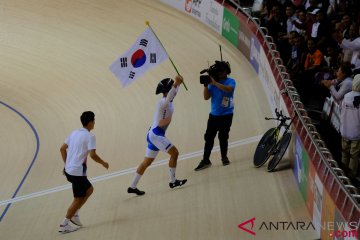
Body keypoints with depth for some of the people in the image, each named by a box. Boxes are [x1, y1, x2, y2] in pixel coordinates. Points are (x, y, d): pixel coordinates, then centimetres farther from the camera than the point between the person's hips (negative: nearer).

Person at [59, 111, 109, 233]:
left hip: (68, 170, 8)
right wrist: (103, 163, -4)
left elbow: (62, 148, 14)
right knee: (79, 199, 4)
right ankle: (64, 225, 5)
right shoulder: (90, 136, -12)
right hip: (77, 172, -8)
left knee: (89, 190, 22)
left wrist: (67, 164, 22)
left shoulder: (74, 133, 11)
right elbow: (92, 155, -20)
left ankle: (74, 214, 19)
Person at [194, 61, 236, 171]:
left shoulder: (231, 81, -4)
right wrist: (206, 85, -13)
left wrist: (215, 83, -29)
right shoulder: (212, 82, 6)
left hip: (226, 115, -4)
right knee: (209, 137, 2)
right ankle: (205, 160, 7)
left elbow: (229, 89, -27)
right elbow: (206, 97, 1)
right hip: (214, 115, 4)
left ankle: (224, 157, 18)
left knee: (223, 136, -3)